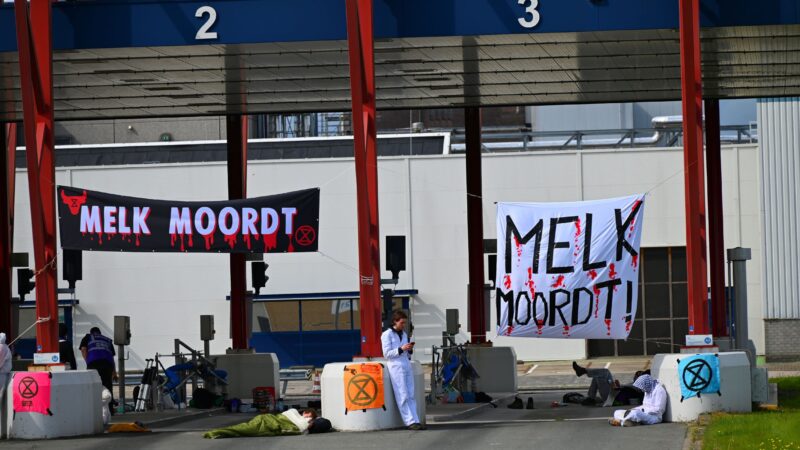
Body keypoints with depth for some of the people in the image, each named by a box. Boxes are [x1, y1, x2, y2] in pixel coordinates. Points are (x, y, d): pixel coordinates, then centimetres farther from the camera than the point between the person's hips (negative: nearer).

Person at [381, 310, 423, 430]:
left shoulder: (404, 334, 18)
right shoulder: (387, 335, -2)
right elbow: (387, 354, -7)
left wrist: (410, 350, 3)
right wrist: (401, 349, -14)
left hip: (406, 365, 7)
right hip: (396, 367, -7)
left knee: (411, 395, 1)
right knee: (403, 396, -8)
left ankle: (415, 420, -1)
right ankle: (410, 421, -10)